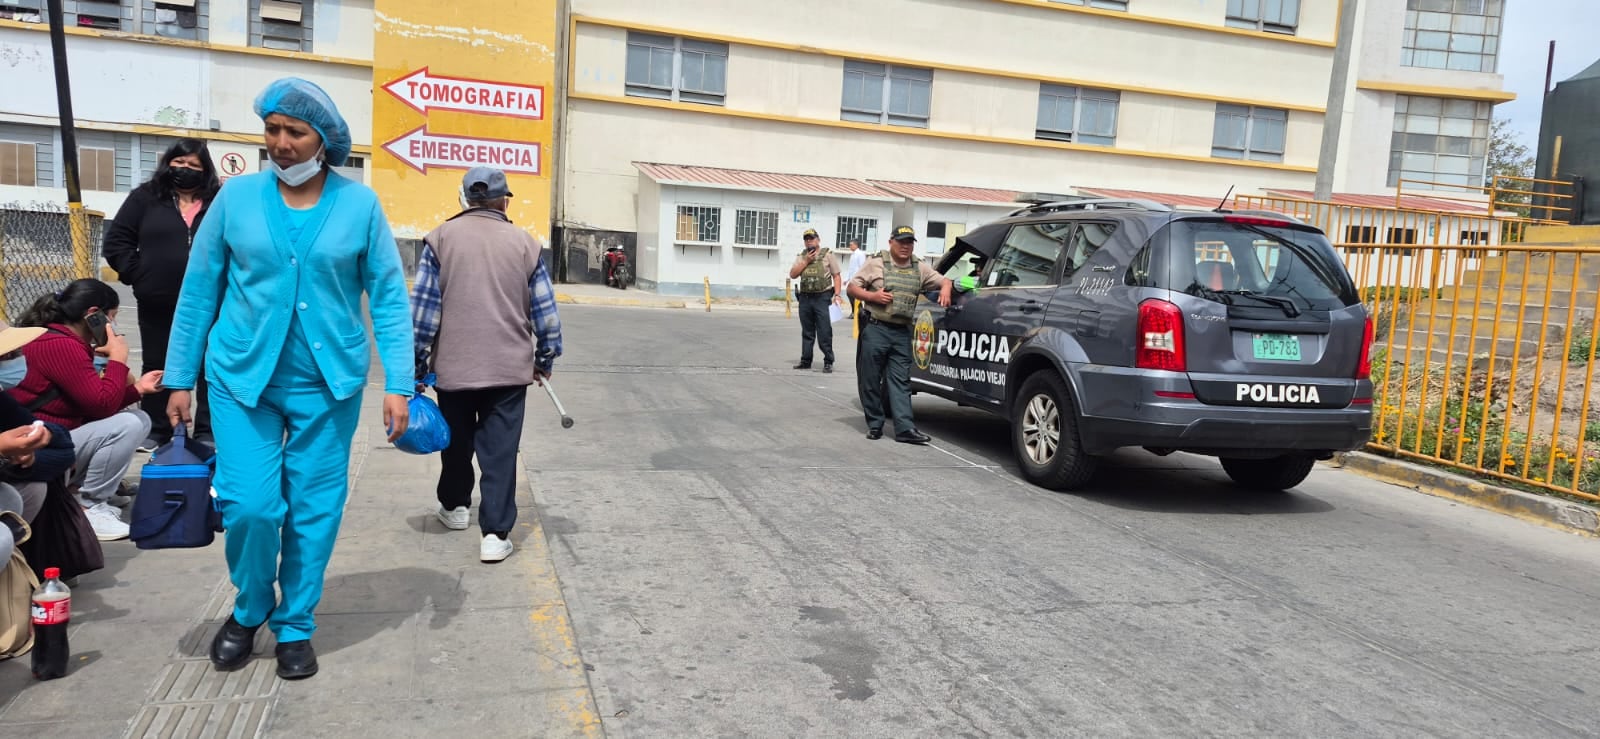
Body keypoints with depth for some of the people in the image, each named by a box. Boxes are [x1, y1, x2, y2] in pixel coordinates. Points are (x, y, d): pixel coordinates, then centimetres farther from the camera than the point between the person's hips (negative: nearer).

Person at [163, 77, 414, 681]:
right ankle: (249, 610, 24)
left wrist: (398, 383, -9)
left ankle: (295, 626, 26)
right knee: (250, 504, -6)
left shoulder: (359, 203, -3)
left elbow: (389, 297, -2)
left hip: (328, 383, 0)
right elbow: (198, 291, 6)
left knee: (315, 509, 6)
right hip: (241, 376, 0)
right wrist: (180, 378, 6)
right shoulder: (236, 196, 0)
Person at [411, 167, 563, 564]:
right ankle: (496, 534, -2)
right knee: (501, 451, 1)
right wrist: (545, 358, 16)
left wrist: (417, 362, 5)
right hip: (509, 367, -1)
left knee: (457, 442, 20)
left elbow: (423, 306, -3)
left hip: (453, 366, 1)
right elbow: (545, 309, 4)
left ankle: (454, 506, 39)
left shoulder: (441, 238, -1)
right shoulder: (526, 243, 1)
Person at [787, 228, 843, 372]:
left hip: (823, 297, -4)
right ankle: (805, 361, 18)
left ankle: (828, 362, 2)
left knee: (824, 332, -4)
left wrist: (837, 293, -12)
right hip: (805, 297, 4)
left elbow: (836, 276, -1)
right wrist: (806, 261, -5)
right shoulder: (801, 257, 13)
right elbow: (792, 274, 2)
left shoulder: (827, 255, 2)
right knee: (807, 332, 11)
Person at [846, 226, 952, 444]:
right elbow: (852, 287, 3)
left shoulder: (920, 268, 12)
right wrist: (872, 296, -13)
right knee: (870, 380, 2)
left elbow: (944, 281, 18)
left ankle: (905, 428, -5)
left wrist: (945, 289, -5)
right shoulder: (876, 264, 1)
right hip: (875, 330, -3)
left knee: (900, 381, 0)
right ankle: (875, 425, 13)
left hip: (902, 333, 3)